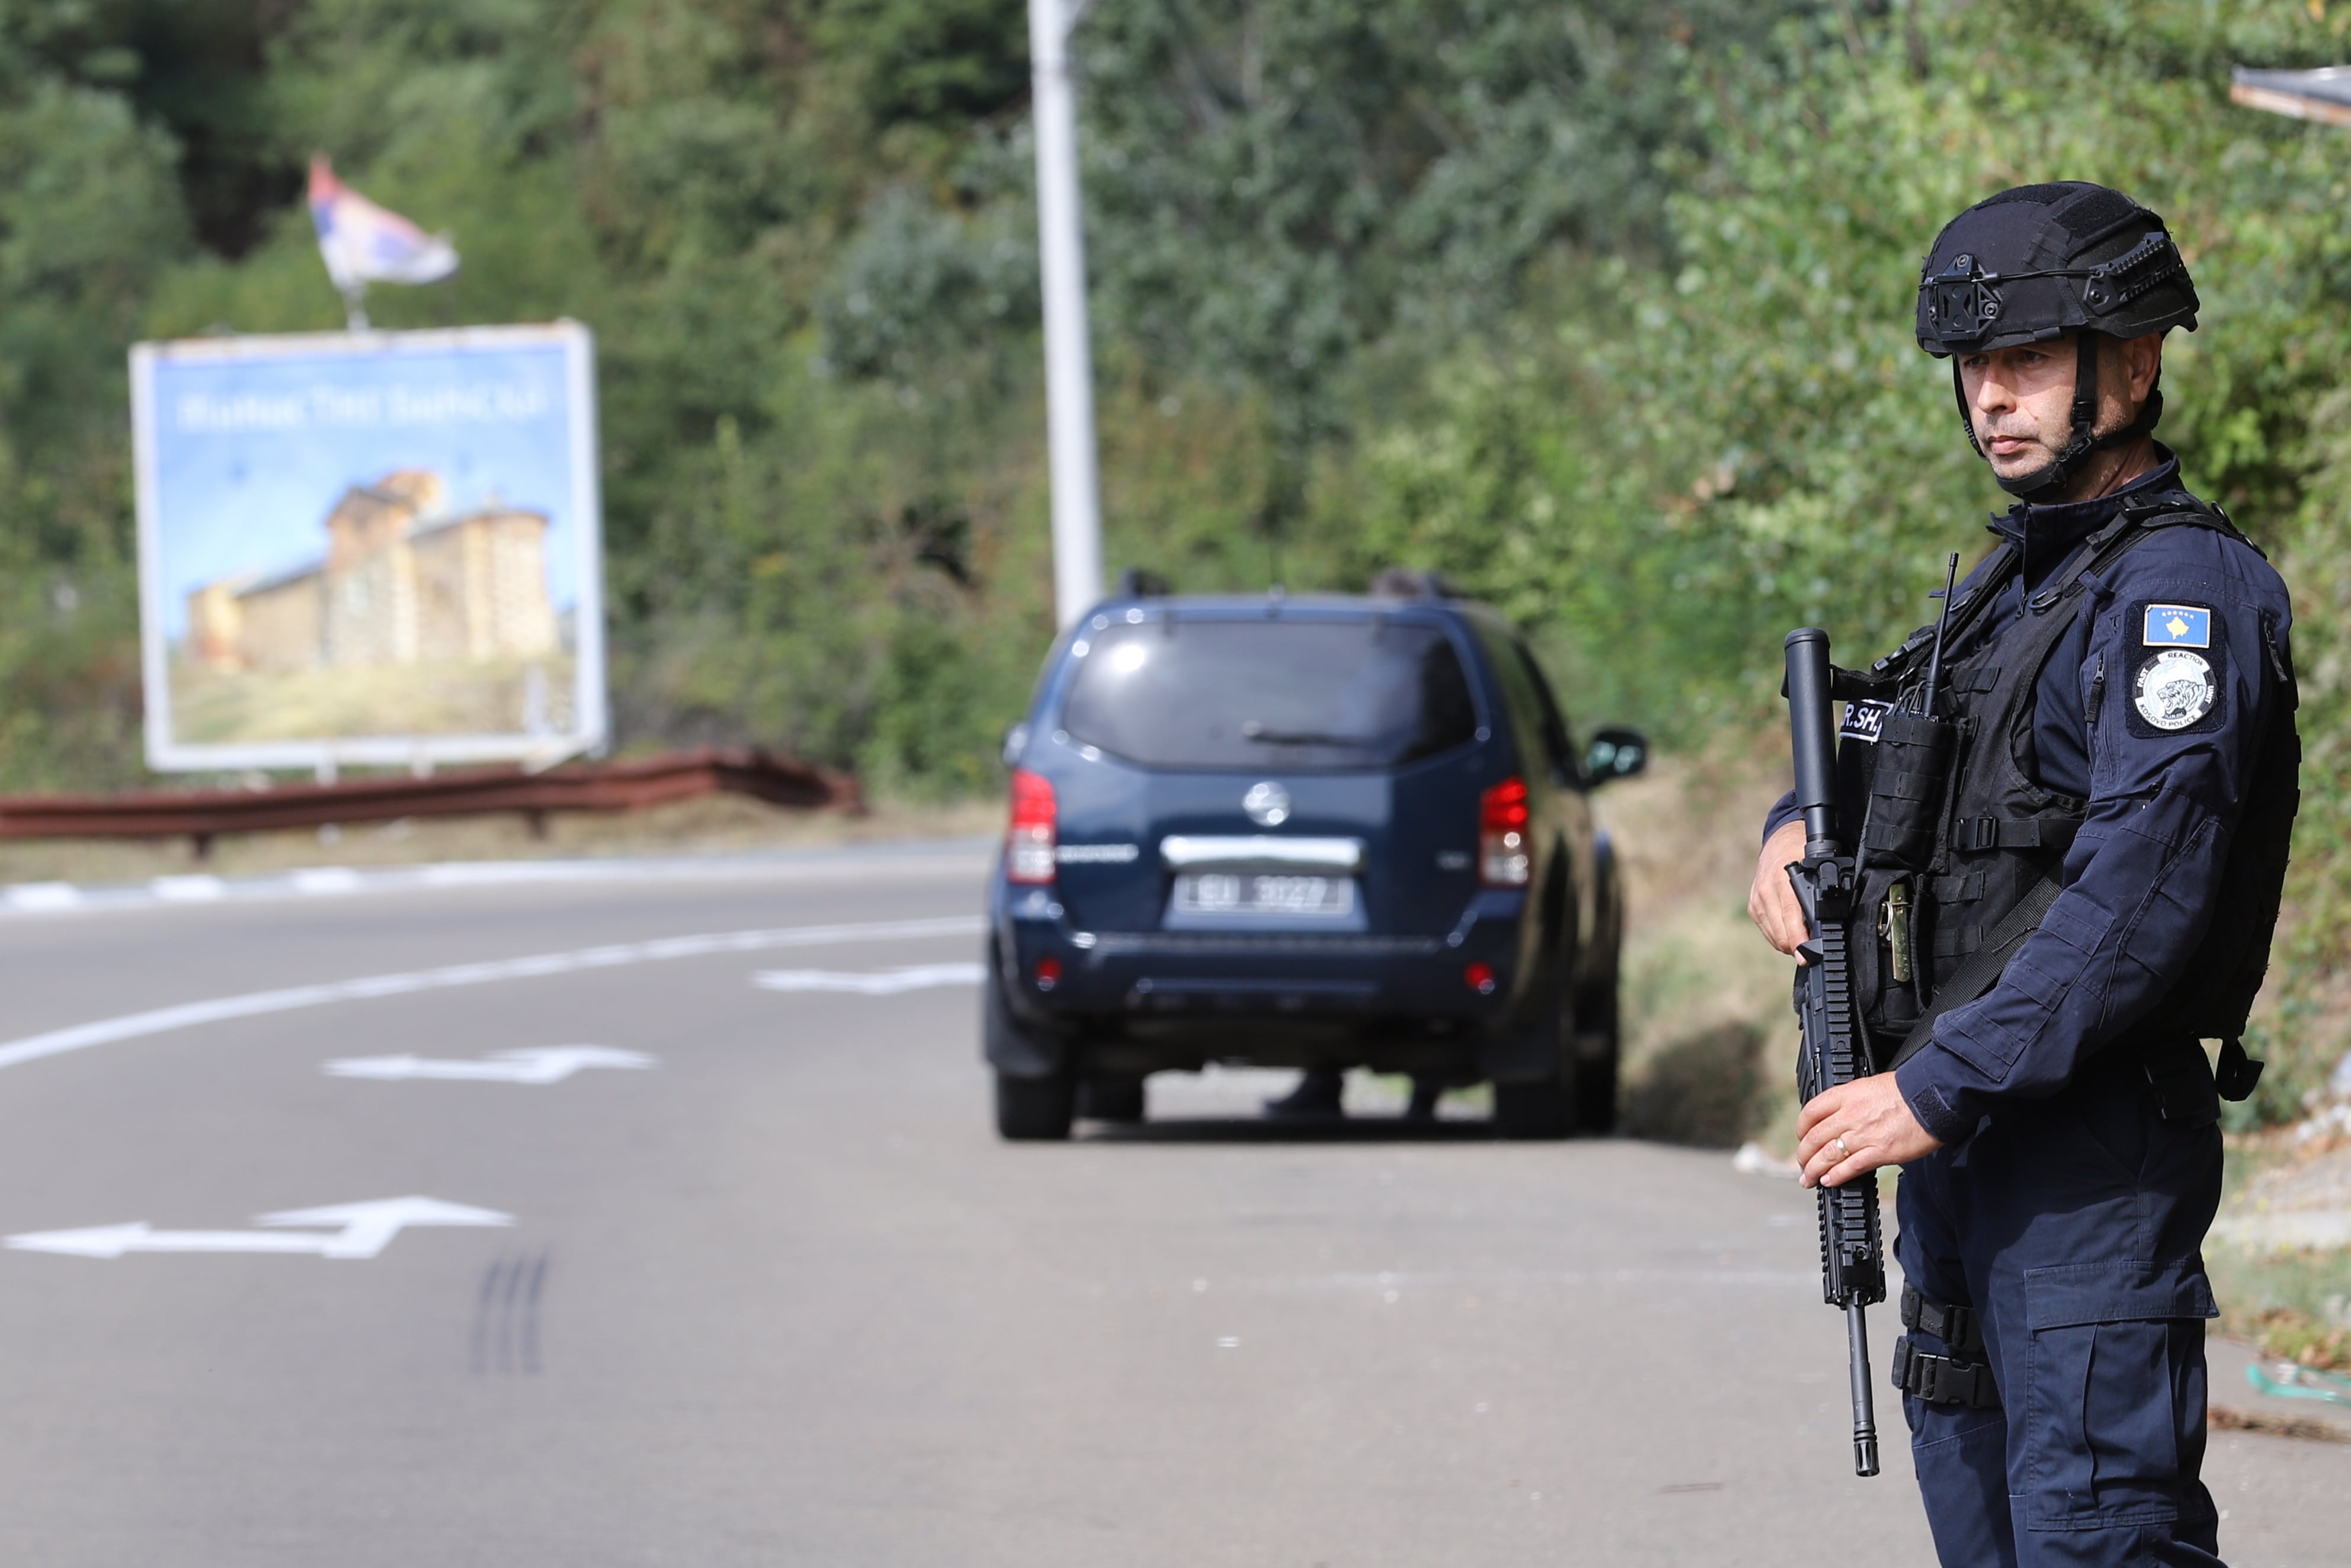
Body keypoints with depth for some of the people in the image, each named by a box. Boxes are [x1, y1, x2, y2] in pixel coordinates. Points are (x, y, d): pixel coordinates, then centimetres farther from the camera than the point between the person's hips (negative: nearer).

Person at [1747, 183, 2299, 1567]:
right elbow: (1907, 764, 34)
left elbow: (2143, 891, -22)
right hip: (1961, 1143, 10)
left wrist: (1941, 1088, -23)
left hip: (2092, 1153, -10)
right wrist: (1802, 826, 10)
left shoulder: (2183, 586, -13)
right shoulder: (2016, 580, 17)